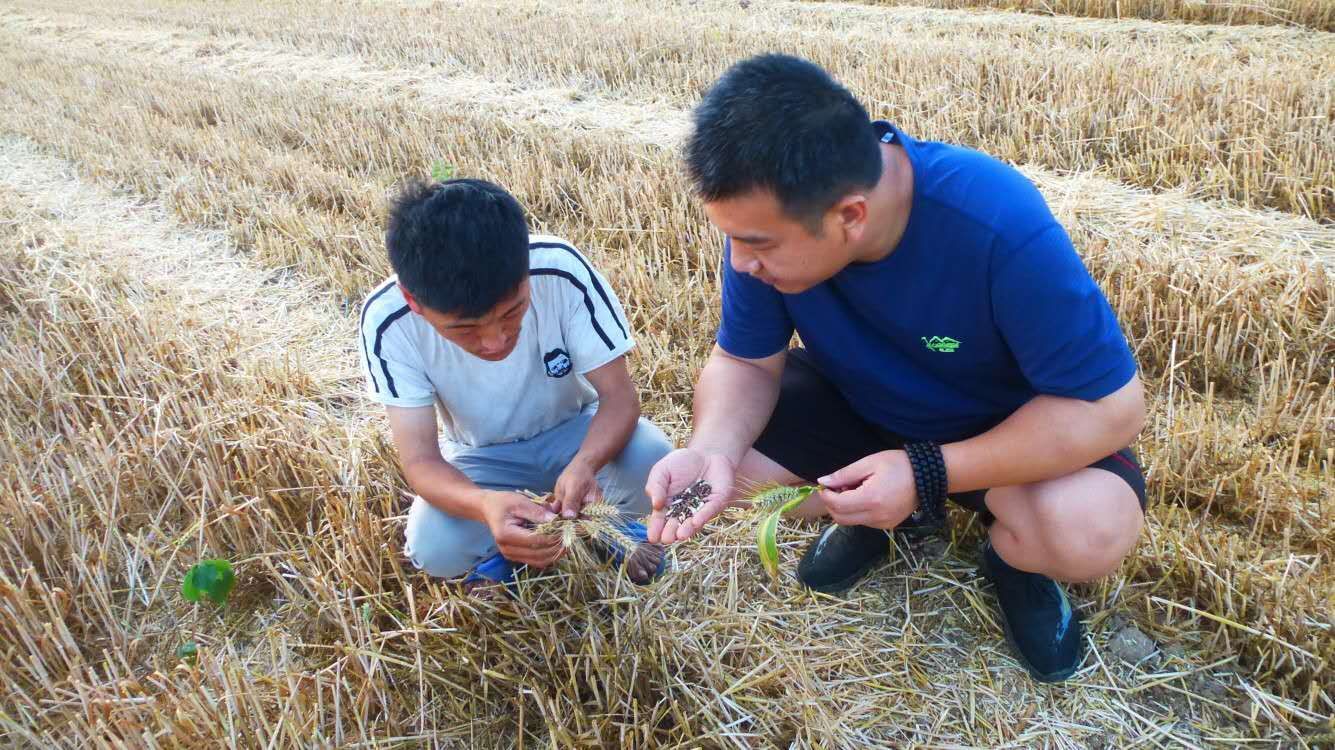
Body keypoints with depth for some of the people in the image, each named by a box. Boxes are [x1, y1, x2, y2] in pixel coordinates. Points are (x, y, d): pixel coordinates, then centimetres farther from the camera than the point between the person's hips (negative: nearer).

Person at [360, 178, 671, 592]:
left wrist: (585, 464, -46)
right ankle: (497, 548, 9)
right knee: (434, 547, -29)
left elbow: (620, 396, -24)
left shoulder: (560, 271, -30)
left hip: (573, 432, 0)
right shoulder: (388, 321, -28)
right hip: (483, 456, 0)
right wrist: (485, 505, -49)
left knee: (652, 461, -30)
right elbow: (420, 459, -26)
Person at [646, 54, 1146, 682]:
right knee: (720, 442, -17)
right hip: (860, 406, 4)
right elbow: (745, 360, -12)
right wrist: (711, 450, -34)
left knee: (1089, 531, -32)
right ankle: (882, 518, 9)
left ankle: (1012, 556, 6)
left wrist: (926, 475, -35)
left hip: (1005, 425, -3)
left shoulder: (1003, 229, -37)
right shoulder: (768, 214, -24)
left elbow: (1113, 408, -29)